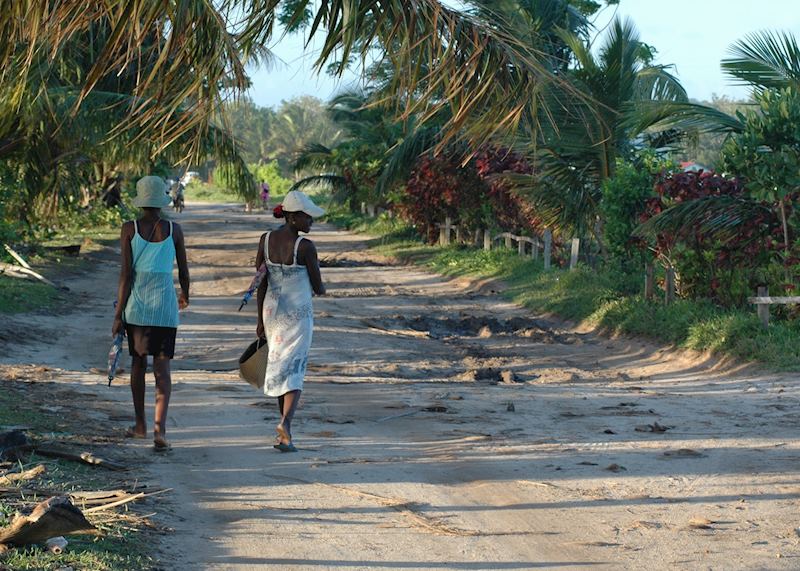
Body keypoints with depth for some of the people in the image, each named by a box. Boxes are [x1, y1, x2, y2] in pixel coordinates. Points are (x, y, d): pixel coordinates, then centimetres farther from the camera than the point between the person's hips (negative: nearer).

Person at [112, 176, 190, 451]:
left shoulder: (129, 229, -3)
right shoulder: (173, 230, 1)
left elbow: (126, 274, -6)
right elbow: (183, 271, 9)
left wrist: (119, 315, -2)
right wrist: (185, 296, 30)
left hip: (136, 303, 1)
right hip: (164, 304, -1)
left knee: (138, 362, 17)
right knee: (162, 367, -1)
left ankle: (140, 425, 26)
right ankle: (160, 426, -18)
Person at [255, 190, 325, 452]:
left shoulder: (266, 240, -2)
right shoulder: (306, 247, -17)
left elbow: (260, 283, 3)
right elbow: (318, 288, -8)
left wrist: (260, 320, 10)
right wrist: (320, 289, 17)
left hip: (272, 311, 5)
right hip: (299, 313, -5)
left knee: (278, 367, 17)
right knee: (294, 371, -4)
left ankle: (284, 432, 23)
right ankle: (285, 422, -27)